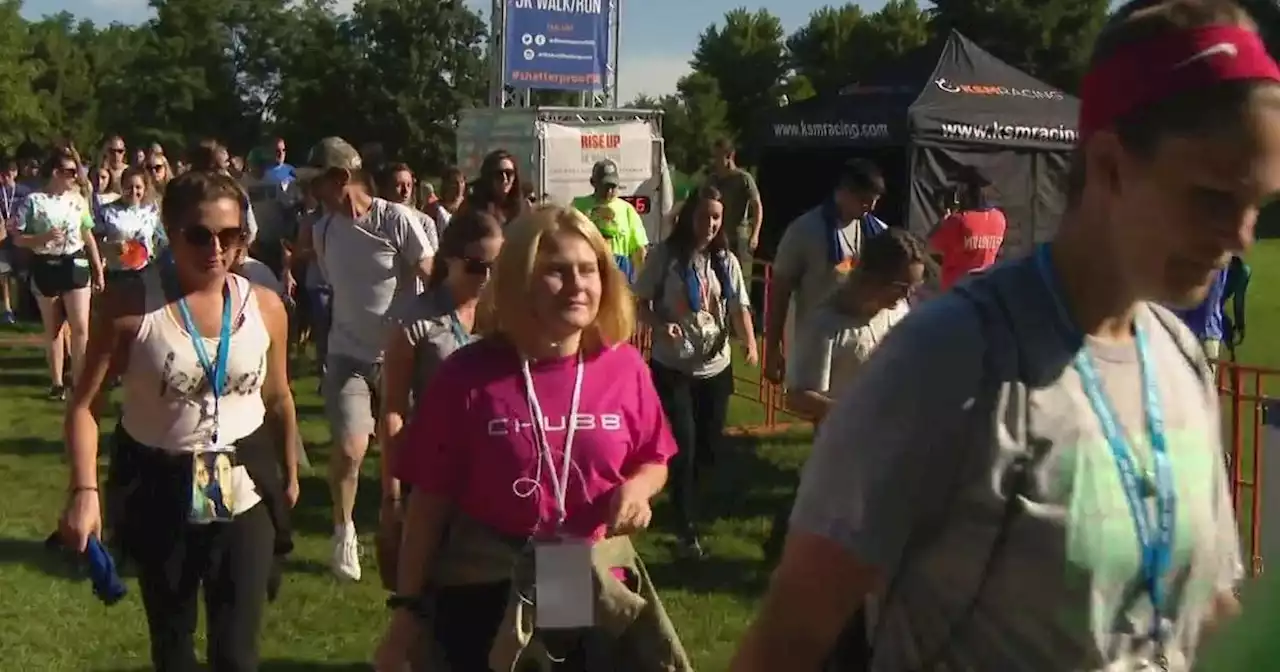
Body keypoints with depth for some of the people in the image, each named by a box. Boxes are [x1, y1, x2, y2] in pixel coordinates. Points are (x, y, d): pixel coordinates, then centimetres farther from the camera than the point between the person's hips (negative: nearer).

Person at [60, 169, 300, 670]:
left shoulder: (264, 306, -4)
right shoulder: (130, 305, -13)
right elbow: (84, 403, -11)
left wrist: (290, 474, 17)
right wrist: (84, 489, -23)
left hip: (244, 488, 1)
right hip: (159, 488, -1)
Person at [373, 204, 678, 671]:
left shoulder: (624, 367, -6)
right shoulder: (466, 377, -12)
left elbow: (653, 462, 9)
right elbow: (431, 502, -6)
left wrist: (636, 489, -13)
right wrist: (407, 607, -6)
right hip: (485, 599, -2)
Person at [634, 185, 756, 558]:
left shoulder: (726, 260, 4)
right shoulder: (666, 256, -8)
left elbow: (740, 307, 2)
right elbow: (641, 303, -4)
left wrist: (751, 345, -16)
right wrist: (660, 326, -24)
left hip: (715, 366, 4)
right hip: (672, 366, -4)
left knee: (709, 446, 13)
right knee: (683, 446, -5)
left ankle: (685, 495, 43)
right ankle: (688, 527, 7)